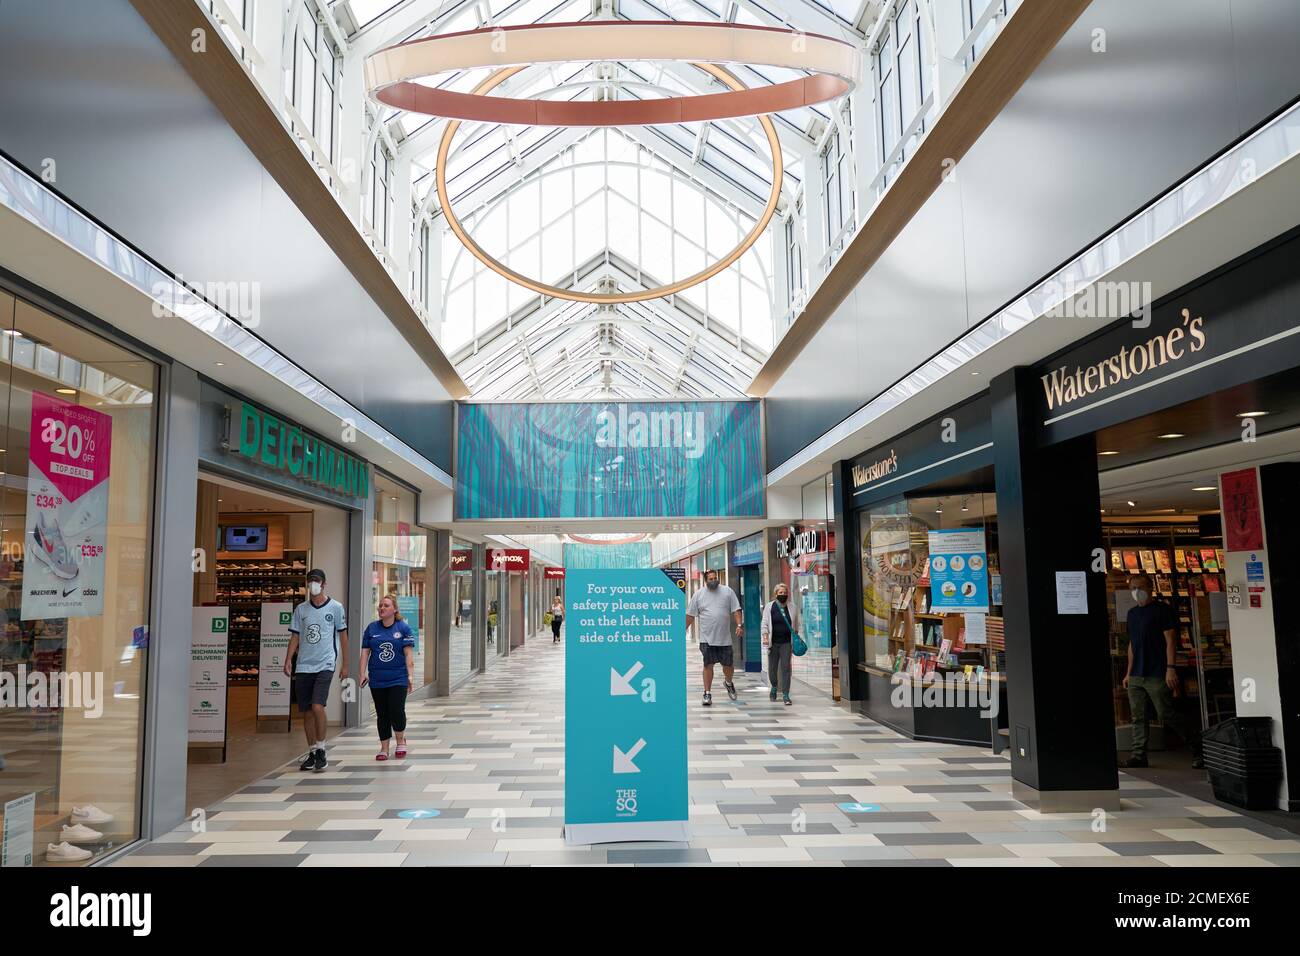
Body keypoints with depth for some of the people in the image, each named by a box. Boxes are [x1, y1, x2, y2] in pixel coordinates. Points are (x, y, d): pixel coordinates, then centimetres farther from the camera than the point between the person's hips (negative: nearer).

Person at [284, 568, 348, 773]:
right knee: (306, 712, 6)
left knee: (317, 706, -18)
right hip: (303, 666, 4)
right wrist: (288, 660, -3)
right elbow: (295, 636, 11)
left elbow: (343, 636, 4)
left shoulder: (335, 607, 1)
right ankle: (312, 753, 18)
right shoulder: (301, 609, 10)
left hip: (325, 664, -4)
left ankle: (321, 750, -4)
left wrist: (345, 665, 3)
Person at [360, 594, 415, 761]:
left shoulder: (403, 628, -1)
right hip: (377, 680, 3)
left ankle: (401, 741, 16)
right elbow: (365, 652, 7)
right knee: (382, 714, 8)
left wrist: (411, 675, -8)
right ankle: (384, 748, 18)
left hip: (398, 678, -3)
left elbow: (408, 653, -3)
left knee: (396, 711, -9)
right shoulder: (371, 628, 7)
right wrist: (363, 674, 0)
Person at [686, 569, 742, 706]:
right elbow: (690, 615, 8)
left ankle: (728, 683, 37)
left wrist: (739, 625, -11)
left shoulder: (727, 591, 3)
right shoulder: (698, 595, 4)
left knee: (728, 665, 6)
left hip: (725, 638, 1)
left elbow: (736, 610, 2)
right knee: (708, 665, -1)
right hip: (707, 638, -1)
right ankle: (707, 693, 7)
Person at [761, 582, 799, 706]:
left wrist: (796, 641, 13)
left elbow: (796, 626, 15)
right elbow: (765, 624, -2)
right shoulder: (769, 607, 1)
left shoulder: (792, 608, 7)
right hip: (773, 642, 0)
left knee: (786, 667, -6)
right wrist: (765, 637, -15)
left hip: (786, 643, 0)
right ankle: (774, 686, 35)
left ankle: (785, 694, -4)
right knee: (772, 668, 7)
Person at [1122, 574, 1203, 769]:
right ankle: (1138, 754, 4)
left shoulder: (1161, 609, -2)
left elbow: (1170, 640, -7)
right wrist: (1128, 672, 17)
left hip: (1157, 674, -6)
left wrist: (1170, 668, -15)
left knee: (1167, 715, -6)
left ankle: (1196, 746, 10)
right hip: (1136, 676, 6)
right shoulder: (1132, 613, 17)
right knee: (1138, 717, 3)